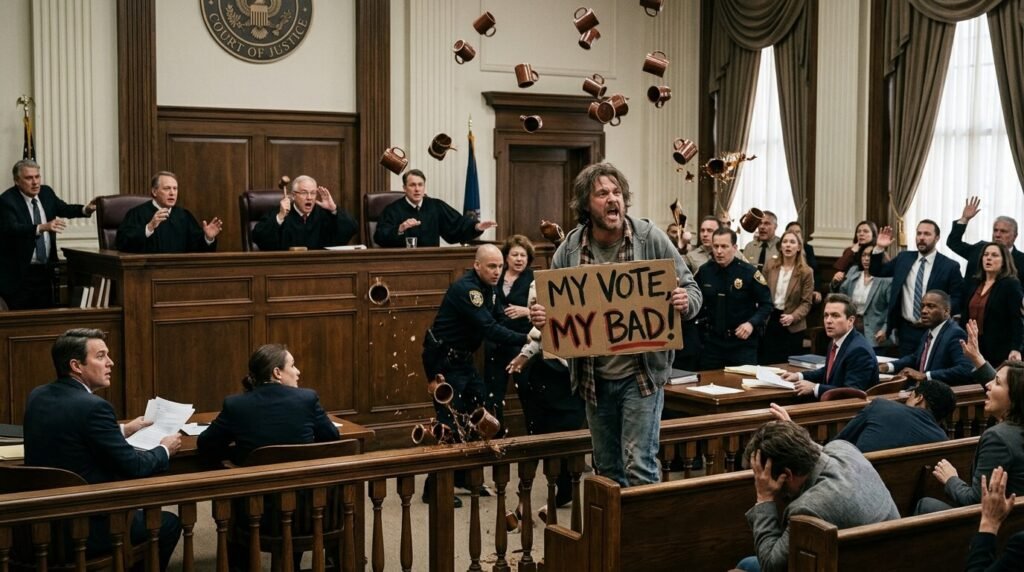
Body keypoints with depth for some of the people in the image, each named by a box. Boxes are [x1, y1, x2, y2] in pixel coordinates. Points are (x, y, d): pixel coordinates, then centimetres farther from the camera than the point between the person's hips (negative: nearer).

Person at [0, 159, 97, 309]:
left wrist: (86, 209, -14)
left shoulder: (46, 192, 5)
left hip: (45, 269, 6)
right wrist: (43, 227, -46)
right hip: (19, 273, -6)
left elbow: (64, 209, 8)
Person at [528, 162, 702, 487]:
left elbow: (691, 290, -2)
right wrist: (540, 318, -14)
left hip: (641, 374, -3)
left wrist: (685, 303, -25)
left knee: (640, 466, -7)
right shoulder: (569, 250, -1)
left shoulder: (651, 239, -7)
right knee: (606, 469, 16)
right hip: (594, 377, 4)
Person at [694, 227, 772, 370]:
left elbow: (766, 304, -5)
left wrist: (752, 323, -19)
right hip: (711, 341, 3)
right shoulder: (704, 272, -1)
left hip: (743, 342, -3)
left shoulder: (749, 273, -11)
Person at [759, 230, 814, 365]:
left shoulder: (806, 272, -6)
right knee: (765, 363, 5)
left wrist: (793, 317, -22)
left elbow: (806, 302, -7)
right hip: (769, 321, 2)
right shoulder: (770, 266, 3)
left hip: (792, 327, -2)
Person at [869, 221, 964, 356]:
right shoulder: (903, 258, 8)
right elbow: (876, 271, 11)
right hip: (906, 329, 4)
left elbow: (957, 299, -5)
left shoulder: (950, 266, -5)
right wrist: (879, 248, -4)